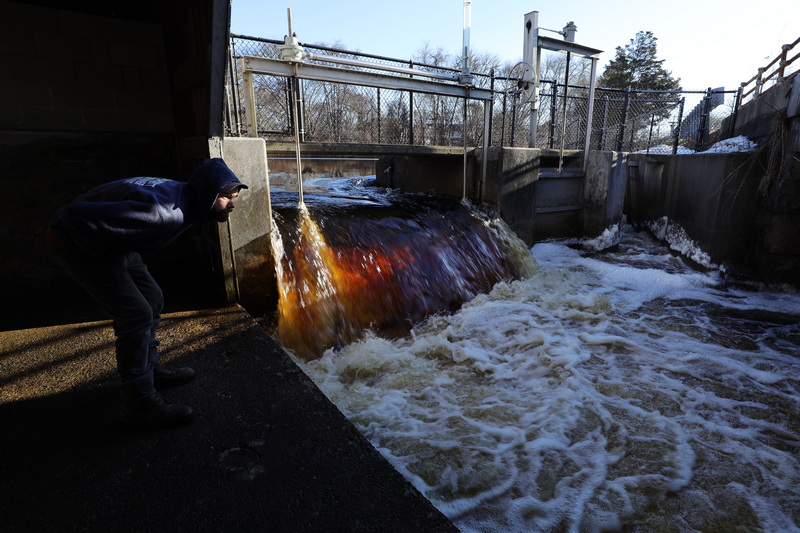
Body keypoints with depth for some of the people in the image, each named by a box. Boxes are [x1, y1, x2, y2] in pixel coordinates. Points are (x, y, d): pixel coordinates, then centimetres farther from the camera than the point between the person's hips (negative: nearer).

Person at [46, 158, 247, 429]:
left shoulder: (185, 199, -5)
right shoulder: (163, 212, -36)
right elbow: (79, 216, -36)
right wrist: (101, 254, -19)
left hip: (112, 242, 9)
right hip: (76, 241, -9)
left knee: (152, 299, 11)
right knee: (137, 314, -13)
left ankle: (149, 371, 27)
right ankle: (141, 405, -2)